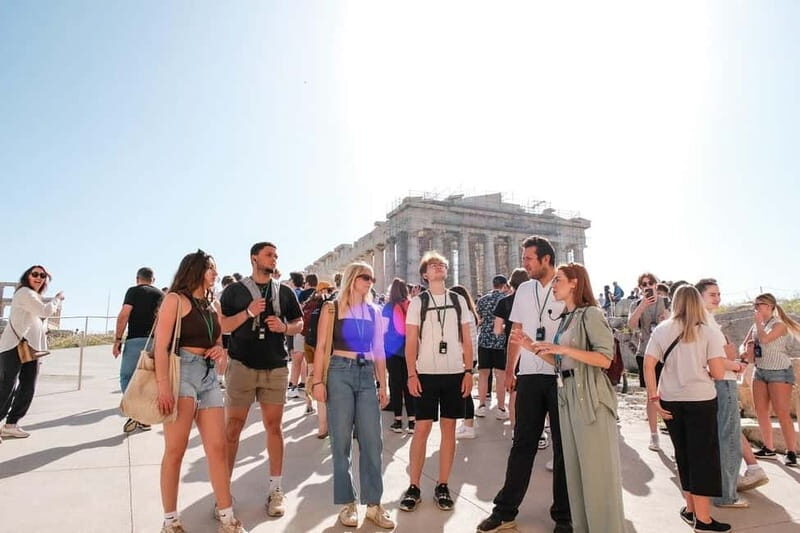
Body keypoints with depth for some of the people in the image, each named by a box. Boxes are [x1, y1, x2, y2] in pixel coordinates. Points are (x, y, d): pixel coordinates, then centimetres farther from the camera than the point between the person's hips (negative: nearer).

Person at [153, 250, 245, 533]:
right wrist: (163, 385, -20)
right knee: (175, 450, 1)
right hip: (182, 372, -6)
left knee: (217, 448, 5)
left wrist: (220, 351, 4)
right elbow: (161, 346, -10)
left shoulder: (211, 305, 19)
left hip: (209, 376, 7)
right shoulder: (175, 299, -1)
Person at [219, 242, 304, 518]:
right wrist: (248, 313, -16)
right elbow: (221, 326, -2)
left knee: (274, 426, 6)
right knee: (232, 426, 3)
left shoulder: (285, 292, 10)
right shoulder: (235, 290, 3)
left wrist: (284, 327, -8)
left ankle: (275, 489, 16)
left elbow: (299, 324, 13)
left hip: (276, 368, 2)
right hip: (241, 366, -2)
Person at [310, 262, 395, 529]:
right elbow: (321, 347, -3)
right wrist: (318, 381, -10)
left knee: (372, 440, 3)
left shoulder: (374, 312, 12)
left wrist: (383, 385, 11)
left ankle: (373, 503, 14)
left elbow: (379, 351, 14)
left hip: (367, 375, 4)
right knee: (342, 440, 4)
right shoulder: (332, 308, 1)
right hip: (340, 373, -3)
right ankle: (347, 503, 17)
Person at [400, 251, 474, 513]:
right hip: (426, 373, -2)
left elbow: (467, 339, 8)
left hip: (455, 373, 2)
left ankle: (442, 486, 18)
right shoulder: (417, 302, 2)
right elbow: (411, 341, -1)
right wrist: (411, 374, -8)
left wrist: (468, 371, 0)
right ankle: (414, 486, 11)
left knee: (449, 428, 7)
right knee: (422, 429, 1)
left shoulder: (458, 300, 8)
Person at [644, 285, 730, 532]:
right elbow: (718, 373, -10)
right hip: (701, 400, -3)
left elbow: (648, 365, -5)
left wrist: (653, 397, 0)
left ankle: (690, 508, 29)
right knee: (703, 456, 7)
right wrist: (703, 369, 11)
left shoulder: (661, 330, 1)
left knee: (683, 454, 16)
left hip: (670, 401, 3)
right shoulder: (708, 332, -5)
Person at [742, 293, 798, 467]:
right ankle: (768, 448, 16)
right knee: (761, 412, 7)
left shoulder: (779, 324, -10)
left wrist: (759, 322, -13)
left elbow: (765, 338, -25)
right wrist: (750, 346, -6)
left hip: (779, 372, -7)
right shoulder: (756, 326, 10)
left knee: (782, 413, -8)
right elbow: (746, 343, 16)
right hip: (760, 371, 7)